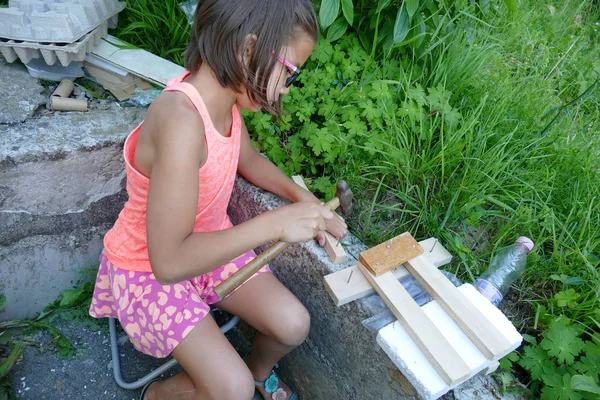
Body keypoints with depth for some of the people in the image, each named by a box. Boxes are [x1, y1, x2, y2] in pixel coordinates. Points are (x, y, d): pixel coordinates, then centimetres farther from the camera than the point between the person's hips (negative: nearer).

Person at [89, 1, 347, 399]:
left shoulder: (224, 93, -11)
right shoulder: (181, 119, -37)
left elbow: (249, 159, 10)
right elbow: (169, 261, -35)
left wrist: (304, 200, -5)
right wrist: (275, 223, -35)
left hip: (210, 244, 7)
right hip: (149, 268, -6)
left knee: (294, 326, -2)